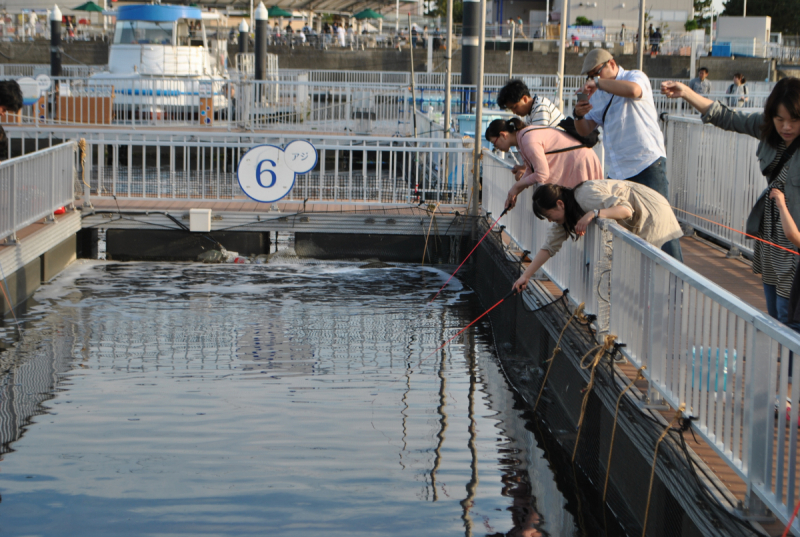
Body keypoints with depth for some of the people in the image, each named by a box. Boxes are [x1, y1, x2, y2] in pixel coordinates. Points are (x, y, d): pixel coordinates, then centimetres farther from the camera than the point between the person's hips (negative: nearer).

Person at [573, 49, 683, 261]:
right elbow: (585, 130, 15)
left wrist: (598, 82, -19)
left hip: (648, 163, -7)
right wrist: (579, 115, -7)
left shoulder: (636, 76, -1)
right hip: (619, 170, 7)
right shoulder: (599, 96, 18)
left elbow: (633, 90, -27)